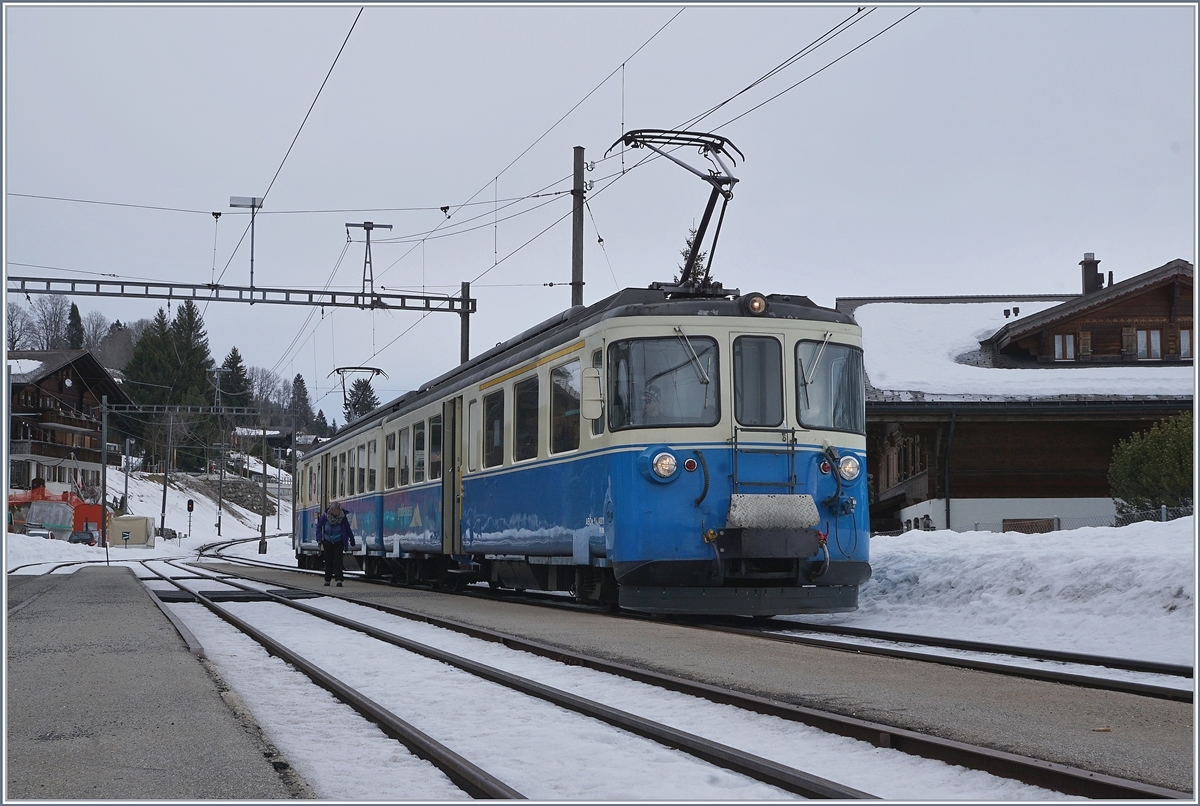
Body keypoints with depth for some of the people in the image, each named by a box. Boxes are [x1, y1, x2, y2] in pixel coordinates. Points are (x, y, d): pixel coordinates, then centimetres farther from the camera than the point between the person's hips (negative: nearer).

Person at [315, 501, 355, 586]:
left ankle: (339, 580, -15)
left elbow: (348, 530, 0)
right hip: (327, 542, 2)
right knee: (328, 561, 7)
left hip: (338, 543, -2)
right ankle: (327, 580, 18)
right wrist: (320, 538, -7)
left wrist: (352, 541, 8)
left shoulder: (343, 517, -12)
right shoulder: (325, 516, -12)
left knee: (337, 561, -11)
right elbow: (319, 526, 2)